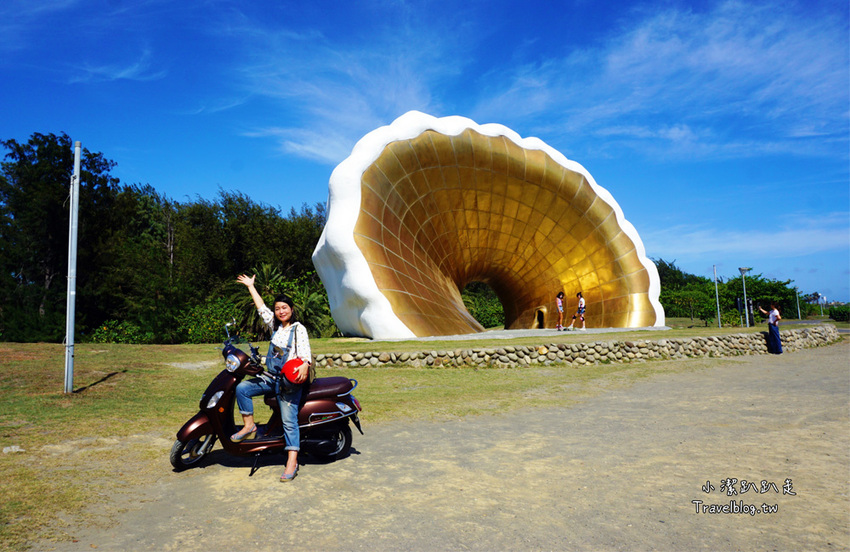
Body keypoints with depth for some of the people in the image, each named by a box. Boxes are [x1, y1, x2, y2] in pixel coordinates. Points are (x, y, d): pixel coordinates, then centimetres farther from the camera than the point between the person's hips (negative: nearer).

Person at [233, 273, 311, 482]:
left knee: (289, 421, -12)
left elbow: (305, 350, -18)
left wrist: (305, 365, -39)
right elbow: (261, 307, 20)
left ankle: (292, 462, -15)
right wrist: (250, 286, 25)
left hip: (290, 381, -6)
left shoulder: (299, 329, -4)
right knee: (242, 388, -8)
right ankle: (249, 425, 4)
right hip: (271, 377, 7)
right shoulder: (275, 326, 14)